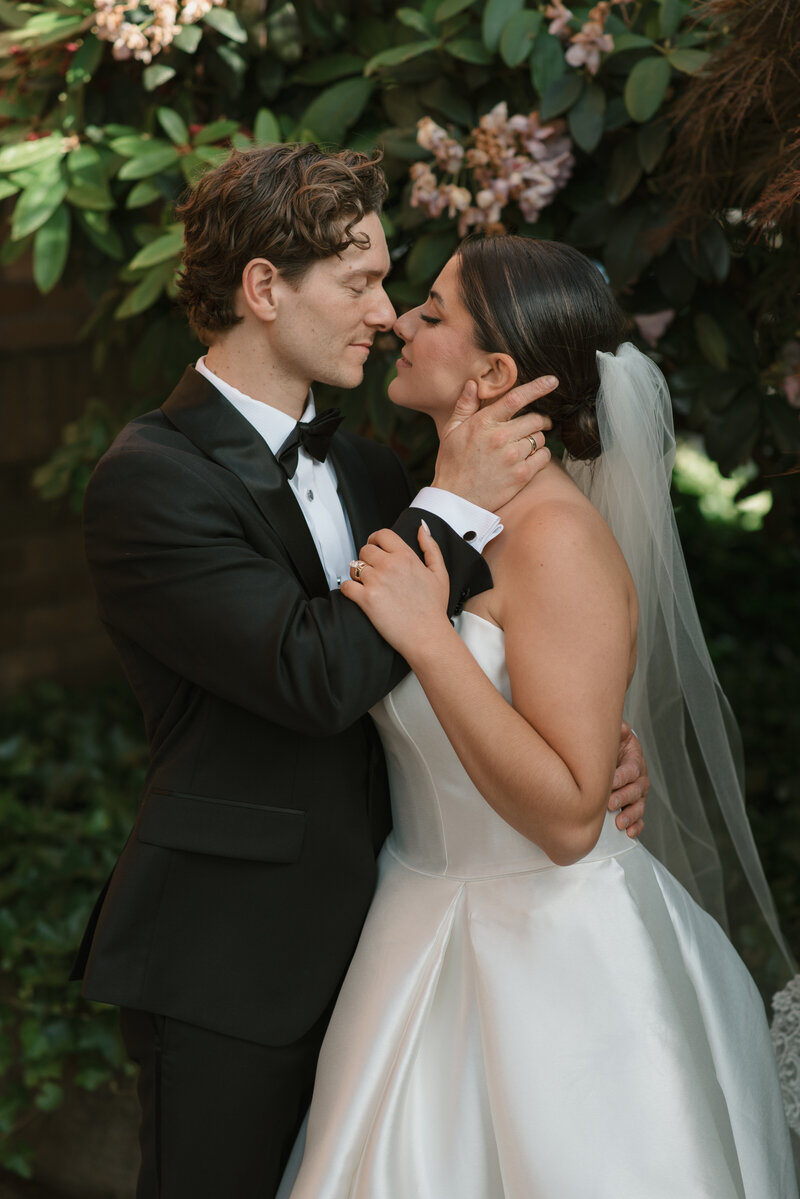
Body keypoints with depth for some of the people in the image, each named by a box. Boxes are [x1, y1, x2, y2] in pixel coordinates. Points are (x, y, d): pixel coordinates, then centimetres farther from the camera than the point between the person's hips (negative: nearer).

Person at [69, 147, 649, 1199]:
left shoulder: (367, 471, 9)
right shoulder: (150, 479, -16)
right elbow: (315, 676, -27)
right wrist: (455, 505, -20)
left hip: (362, 943, 7)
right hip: (229, 970, -7)